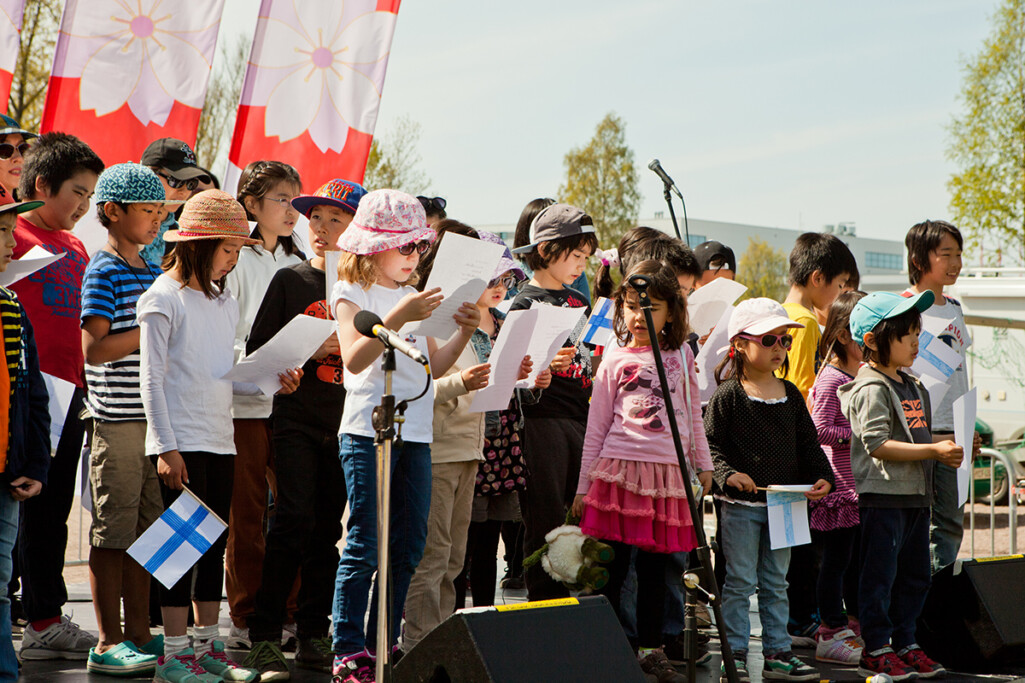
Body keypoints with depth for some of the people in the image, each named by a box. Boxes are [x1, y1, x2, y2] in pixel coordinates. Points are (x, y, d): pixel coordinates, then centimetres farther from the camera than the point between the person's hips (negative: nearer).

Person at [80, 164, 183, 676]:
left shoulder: (153, 273, 16)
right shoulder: (104, 273, -8)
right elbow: (95, 349, -17)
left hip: (155, 416, 8)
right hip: (118, 420, -8)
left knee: (146, 525, 11)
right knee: (114, 530, -3)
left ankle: (139, 633, 19)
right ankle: (108, 643, 2)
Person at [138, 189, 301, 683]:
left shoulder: (225, 302, 14)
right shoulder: (163, 298, -8)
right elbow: (152, 379, -10)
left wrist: (271, 382, 0)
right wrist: (166, 447, -15)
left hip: (220, 438, 7)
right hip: (182, 441, -7)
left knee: (214, 542, 10)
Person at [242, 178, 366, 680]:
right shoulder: (289, 280, 3)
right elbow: (256, 350, -1)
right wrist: (310, 349, -13)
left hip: (344, 423, 3)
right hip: (296, 418, -3)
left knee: (327, 528, 6)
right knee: (294, 519, -13)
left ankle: (313, 637, 14)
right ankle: (264, 637, -7)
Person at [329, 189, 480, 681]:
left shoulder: (411, 296, 20)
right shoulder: (352, 293, -2)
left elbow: (434, 366, 20)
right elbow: (355, 359, -17)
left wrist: (464, 334, 5)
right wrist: (397, 317, -26)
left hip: (416, 433, 7)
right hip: (369, 430, -7)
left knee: (408, 546, 8)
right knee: (365, 545, -8)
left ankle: (384, 642, 17)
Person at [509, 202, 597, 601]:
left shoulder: (578, 301, 18)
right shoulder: (526, 302, -4)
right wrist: (547, 366, -27)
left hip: (581, 417, 7)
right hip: (543, 419, -7)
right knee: (546, 520, -4)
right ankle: (544, 602, 1)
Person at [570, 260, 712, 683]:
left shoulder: (681, 357, 11)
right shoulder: (615, 360, 5)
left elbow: (692, 416, 20)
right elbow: (596, 425, 7)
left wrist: (703, 464, 17)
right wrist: (583, 485, 6)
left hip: (667, 472, 2)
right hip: (619, 468, -2)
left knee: (655, 566, 7)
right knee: (612, 567, -2)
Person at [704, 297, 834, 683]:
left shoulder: (790, 395, 10)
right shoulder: (728, 396, -7)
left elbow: (807, 442, 13)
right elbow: (710, 444, -11)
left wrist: (822, 476, -1)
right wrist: (728, 474, -25)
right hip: (741, 505, -5)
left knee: (776, 583, 13)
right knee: (740, 582, 0)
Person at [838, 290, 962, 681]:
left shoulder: (912, 387, 16)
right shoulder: (871, 388, -13)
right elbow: (877, 444, -22)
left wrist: (944, 453, 7)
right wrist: (934, 450, -21)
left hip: (915, 495, 9)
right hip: (882, 497, -9)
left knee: (915, 575, 13)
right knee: (880, 575, -3)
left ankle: (904, 644, 23)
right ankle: (876, 651, 4)